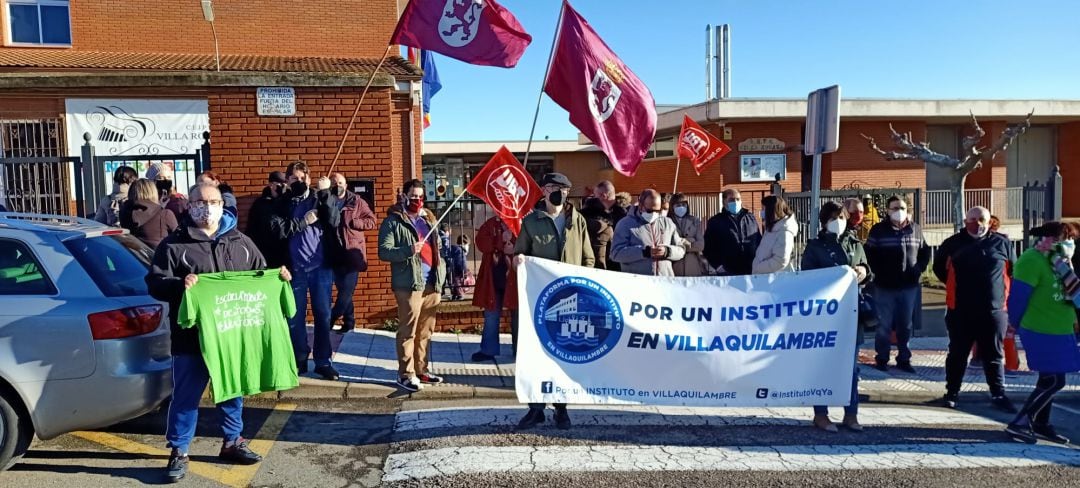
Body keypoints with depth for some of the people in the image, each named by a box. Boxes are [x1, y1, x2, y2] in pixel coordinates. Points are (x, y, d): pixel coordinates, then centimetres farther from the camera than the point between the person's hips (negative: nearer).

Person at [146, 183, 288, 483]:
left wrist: (277, 275, -2)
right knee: (186, 396, 5)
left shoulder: (241, 242, 10)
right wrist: (179, 284, -27)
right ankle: (179, 452, 19)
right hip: (192, 337, -4)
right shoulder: (174, 245, -3)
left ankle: (232, 442, 32)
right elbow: (155, 283, -8)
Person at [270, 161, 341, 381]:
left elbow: (335, 221, -12)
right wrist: (303, 222, -12)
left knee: (323, 315, 4)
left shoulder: (321, 198, 5)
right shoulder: (282, 203, 5)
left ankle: (323, 361, 13)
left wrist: (325, 193, -15)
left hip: (321, 266, 0)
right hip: (295, 268, 1)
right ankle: (299, 360, 20)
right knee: (295, 316, 8)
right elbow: (277, 230, -9)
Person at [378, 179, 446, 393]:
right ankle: (406, 374, 2)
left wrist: (440, 273, 16)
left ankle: (421, 369, 21)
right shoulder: (393, 221, -2)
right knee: (408, 330, -5)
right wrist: (408, 250, -25)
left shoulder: (429, 219, 19)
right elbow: (384, 251, -12)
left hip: (431, 283, 6)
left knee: (425, 330, 11)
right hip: (409, 283, -6)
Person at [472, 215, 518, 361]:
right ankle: (488, 350, 18)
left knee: (517, 315, 8)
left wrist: (515, 248, -22)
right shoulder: (490, 224, 7)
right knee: (491, 314, 9)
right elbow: (481, 243, -6)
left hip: (515, 277, -2)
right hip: (494, 277, 3)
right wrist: (501, 241, -14)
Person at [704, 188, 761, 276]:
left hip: (752, 273, 3)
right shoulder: (715, 222, 4)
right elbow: (709, 249, 2)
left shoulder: (751, 219, 14)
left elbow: (759, 243, 18)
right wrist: (720, 268, -9)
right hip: (727, 274, -3)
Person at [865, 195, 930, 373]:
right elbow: (869, 253, -1)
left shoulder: (915, 229, 5)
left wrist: (919, 269, 3)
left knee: (905, 325, 11)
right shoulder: (878, 230, -3)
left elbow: (925, 252, 15)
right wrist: (878, 271, -7)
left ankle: (903, 359, 22)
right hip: (885, 286, -3)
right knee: (884, 325, 2)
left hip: (910, 286, 3)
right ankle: (881, 359, 13)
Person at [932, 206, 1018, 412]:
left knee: (994, 356, 8)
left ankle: (998, 394, 17)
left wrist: (1002, 292, 11)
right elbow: (939, 267, 15)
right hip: (960, 311, 0)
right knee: (957, 354, 9)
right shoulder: (953, 243, 0)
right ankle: (952, 392, 20)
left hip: (994, 311, 0)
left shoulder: (1001, 243, 0)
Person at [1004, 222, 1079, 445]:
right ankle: (1019, 424, -2)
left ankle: (1040, 425, 25)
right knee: (1053, 382, -9)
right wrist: (1014, 325, -11)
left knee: (1050, 380, 14)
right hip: (1041, 332, -9)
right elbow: (1018, 296, -18)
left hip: (1059, 332, 9)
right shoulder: (1032, 261, -19)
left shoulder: (1059, 261, 11)